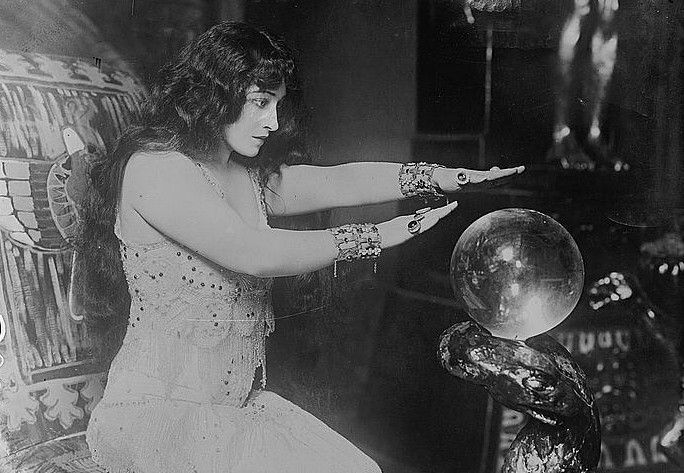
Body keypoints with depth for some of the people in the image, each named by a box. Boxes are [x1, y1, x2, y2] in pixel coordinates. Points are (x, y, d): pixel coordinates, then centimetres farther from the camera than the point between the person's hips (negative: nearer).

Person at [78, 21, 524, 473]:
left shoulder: (252, 177, 10)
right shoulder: (154, 167, -15)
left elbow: (336, 183, 0)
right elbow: (254, 255, -25)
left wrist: (448, 177, -10)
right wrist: (372, 237, -18)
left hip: (242, 401, 7)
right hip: (156, 414, -7)